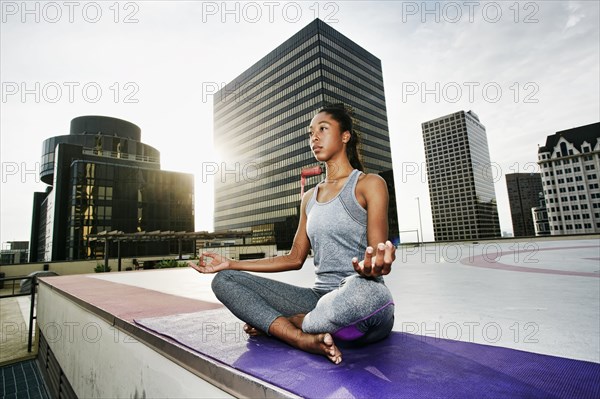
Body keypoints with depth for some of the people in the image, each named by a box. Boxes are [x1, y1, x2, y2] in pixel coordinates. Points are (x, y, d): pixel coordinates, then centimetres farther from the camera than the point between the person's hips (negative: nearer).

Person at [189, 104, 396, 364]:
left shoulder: (369, 184, -1)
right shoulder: (309, 198, 16)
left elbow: (377, 255, -9)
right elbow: (295, 259, 14)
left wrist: (371, 268, -34)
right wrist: (231, 263, 12)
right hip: (320, 298, 5)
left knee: (362, 289, -42)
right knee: (224, 280, -5)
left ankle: (270, 323, -13)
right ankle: (305, 338, -22)